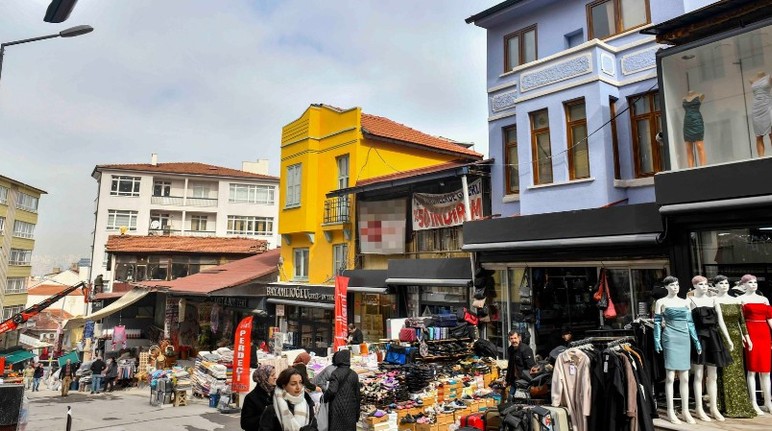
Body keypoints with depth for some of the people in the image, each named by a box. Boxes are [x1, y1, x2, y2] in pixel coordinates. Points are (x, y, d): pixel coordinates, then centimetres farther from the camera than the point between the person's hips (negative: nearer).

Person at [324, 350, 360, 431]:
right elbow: (357, 395, 9)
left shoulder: (336, 373, -11)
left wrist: (324, 399, -3)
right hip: (351, 411, 4)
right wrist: (357, 414, 17)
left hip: (337, 409, -4)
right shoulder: (354, 374, 5)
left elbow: (332, 390, -23)